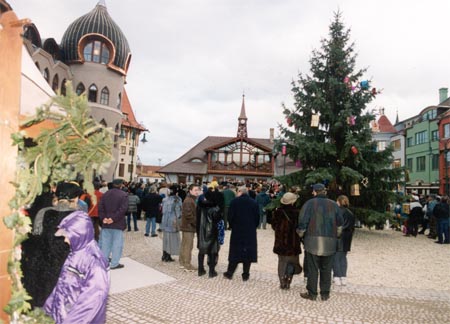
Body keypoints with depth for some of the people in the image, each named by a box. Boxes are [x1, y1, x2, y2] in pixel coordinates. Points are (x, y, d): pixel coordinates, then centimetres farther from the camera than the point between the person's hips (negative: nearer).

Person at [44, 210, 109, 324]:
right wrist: (48, 306, 12)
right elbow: (63, 283, 9)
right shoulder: (76, 253, -1)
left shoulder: (93, 260, -25)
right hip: (65, 312, 7)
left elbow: (96, 295, -26)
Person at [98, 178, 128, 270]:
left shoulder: (105, 194, 9)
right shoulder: (123, 195, -9)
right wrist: (114, 218, -16)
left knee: (105, 243, 14)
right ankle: (114, 264, 6)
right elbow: (123, 209, -19)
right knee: (117, 244, 3)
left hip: (106, 223, 6)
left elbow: (100, 207, 4)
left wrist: (103, 218, -3)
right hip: (117, 224, -5)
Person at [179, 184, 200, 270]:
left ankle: (182, 262, 25)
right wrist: (196, 222, -15)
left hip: (186, 226, 10)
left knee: (184, 245, 16)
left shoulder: (192, 199, 15)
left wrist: (196, 222, 10)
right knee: (188, 246, -4)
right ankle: (187, 264, 3)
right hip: (189, 227, -10)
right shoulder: (188, 201, -18)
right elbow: (188, 215, -23)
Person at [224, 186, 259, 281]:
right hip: (251, 233, 1)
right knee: (248, 252, 7)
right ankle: (245, 275, 12)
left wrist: (232, 226, 7)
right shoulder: (254, 203, 1)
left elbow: (230, 216, -7)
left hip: (237, 231, -1)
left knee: (235, 252, 8)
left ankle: (229, 273, 15)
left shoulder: (235, 201, -6)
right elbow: (257, 218, 2)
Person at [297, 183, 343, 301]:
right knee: (326, 269, 13)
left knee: (312, 268, 5)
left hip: (313, 240, -3)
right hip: (330, 242, 4)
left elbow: (302, 222, -8)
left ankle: (312, 293, 12)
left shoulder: (309, 204, -5)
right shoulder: (334, 205, 8)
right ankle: (325, 293, 21)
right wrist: (335, 236, 23)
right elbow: (339, 224, 12)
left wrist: (301, 234, 8)